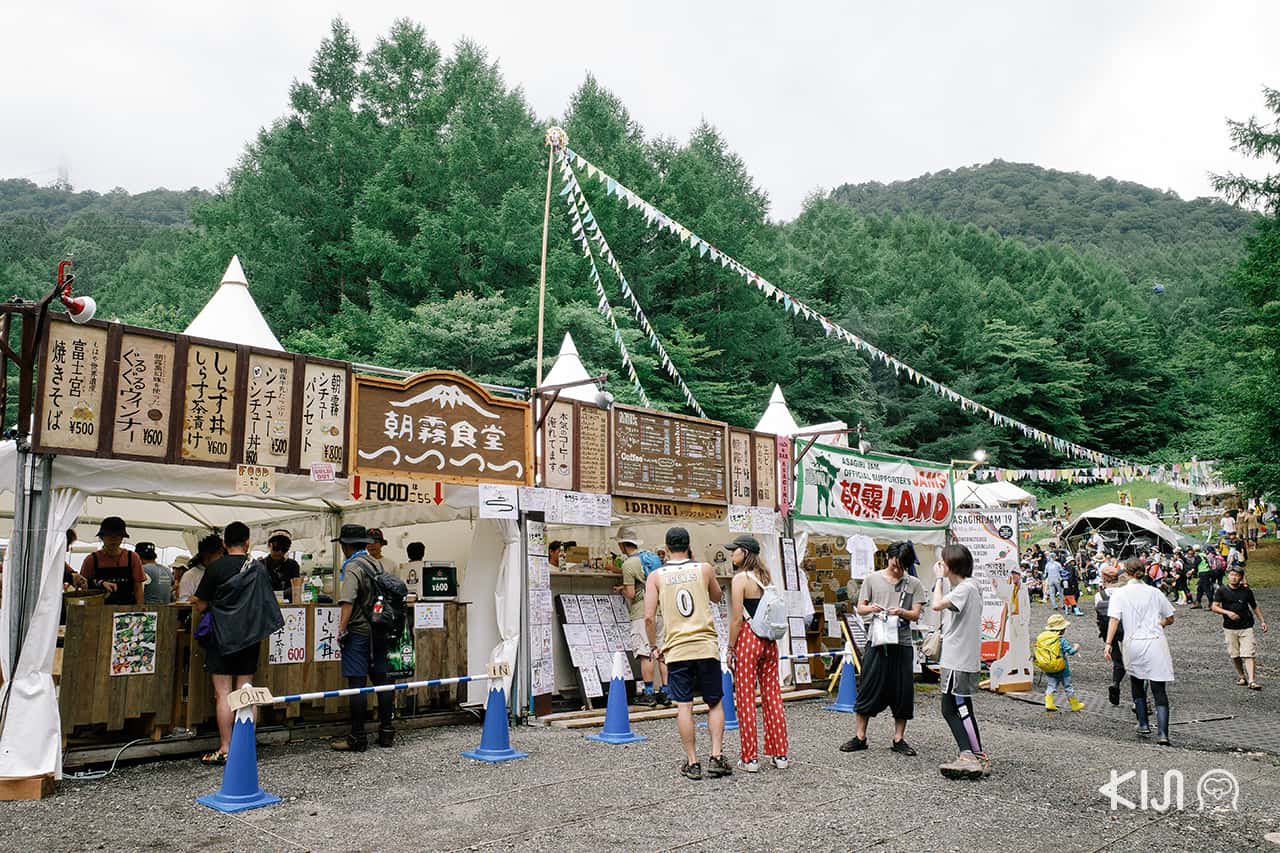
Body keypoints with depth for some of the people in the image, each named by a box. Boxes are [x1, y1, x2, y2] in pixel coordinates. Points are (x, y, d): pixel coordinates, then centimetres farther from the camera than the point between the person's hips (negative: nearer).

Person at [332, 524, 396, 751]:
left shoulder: (353, 567, -10)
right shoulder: (376, 564, 13)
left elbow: (348, 602, -20)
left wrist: (342, 629, -16)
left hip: (359, 632, -7)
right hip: (379, 631, 7)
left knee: (356, 683, -3)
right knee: (380, 680, 11)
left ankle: (357, 737, 0)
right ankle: (386, 732, 16)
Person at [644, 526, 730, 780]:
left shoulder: (656, 576, 1)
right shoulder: (704, 569, 3)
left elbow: (649, 617, -5)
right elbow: (717, 598, 22)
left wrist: (655, 646, 8)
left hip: (676, 648, 0)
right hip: (706, 646, 1)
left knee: (684, 706, 5)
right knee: (715, 703, 12)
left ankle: (692, 762, 8)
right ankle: (716, 757, 5)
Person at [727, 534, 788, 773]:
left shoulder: (740, 579, -11)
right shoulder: (766, 577, 9)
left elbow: (737, 619, -14)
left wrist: (731, 649, -7)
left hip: (748, 639, -7)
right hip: (769, 640, 7)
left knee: (745, 698, 2)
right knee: (772, 696, 11)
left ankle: (750, 758, 6)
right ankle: (779, 754, 16)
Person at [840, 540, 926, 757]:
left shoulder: (914, 584, 7)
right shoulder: (873, 579, 7)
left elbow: (916, 614, 3)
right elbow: (860, 609, 7)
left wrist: (901, 612, -18)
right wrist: (871, 609, -15)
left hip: (902, 644, 1)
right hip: (877, 641, -1)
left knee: (902, 692, 4)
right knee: (868, 689, 0)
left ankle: (899, 739, 17)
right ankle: (860, 737, 9)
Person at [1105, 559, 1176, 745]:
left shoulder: (1120, 593, 1)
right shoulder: (1154, 592, 7)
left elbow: (1114, 619, -11)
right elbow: (1170, 619, 15)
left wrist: (1108, 643, -12)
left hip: (1134, 644, -1)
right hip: (1157, 642, 1)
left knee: (1137, 685, 21)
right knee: (1159, 691, 1)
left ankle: (1144, 725, 22)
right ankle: (1162, 733, -10)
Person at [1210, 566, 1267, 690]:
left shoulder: (1246, 591, 1)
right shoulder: (1222, 591, -2)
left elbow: (1255, 607, 15)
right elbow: (1214, 607, -4)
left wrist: (1262, 621, 11)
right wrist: (1228, 612, -19)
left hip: (1246, 627, -1)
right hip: (1229, 628, 1)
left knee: (1248, 654, -9)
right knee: (1235, 655, 8)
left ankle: (1251, 681, -12)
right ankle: (1241, 676, 28)